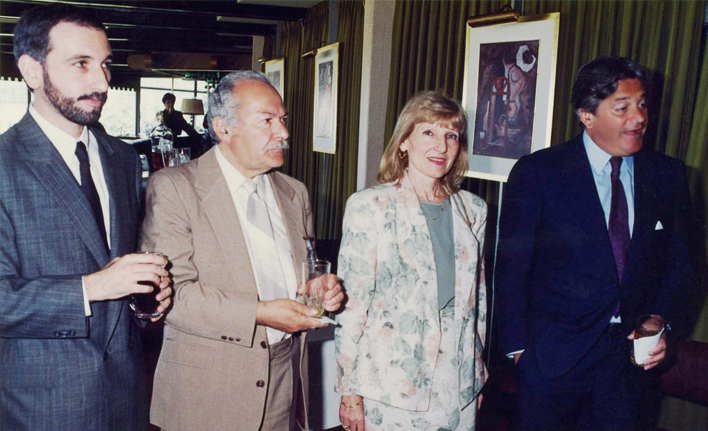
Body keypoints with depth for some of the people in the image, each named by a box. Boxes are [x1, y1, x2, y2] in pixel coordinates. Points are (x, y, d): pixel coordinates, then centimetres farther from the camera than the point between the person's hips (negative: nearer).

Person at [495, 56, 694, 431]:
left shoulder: (668, 175, 4)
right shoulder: (537, 172, -8)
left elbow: (678, 263, 11)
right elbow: (511, 266, -6)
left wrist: (661, 320, -6)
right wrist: (518, 346, -7)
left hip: (629, 355, 4)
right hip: (554, 354, -3)